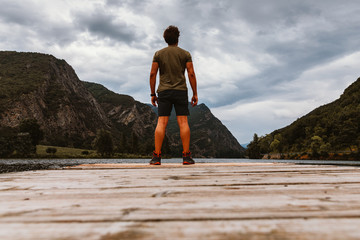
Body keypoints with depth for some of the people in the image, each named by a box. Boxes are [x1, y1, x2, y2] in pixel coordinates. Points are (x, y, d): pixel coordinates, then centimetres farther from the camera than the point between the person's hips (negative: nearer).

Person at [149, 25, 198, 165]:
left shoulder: (158, 54, 10)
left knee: (161, 122, -4)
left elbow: (152, 74, 3)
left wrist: (153, 94, 8)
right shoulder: (185, 54, 7)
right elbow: (191, 74, -1)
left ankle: (157, 156, -8)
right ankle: (186, 156, -6)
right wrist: (195, 93, 2)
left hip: (164, 91, 1)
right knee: (183, 122, -3)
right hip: (181, 91, -1)